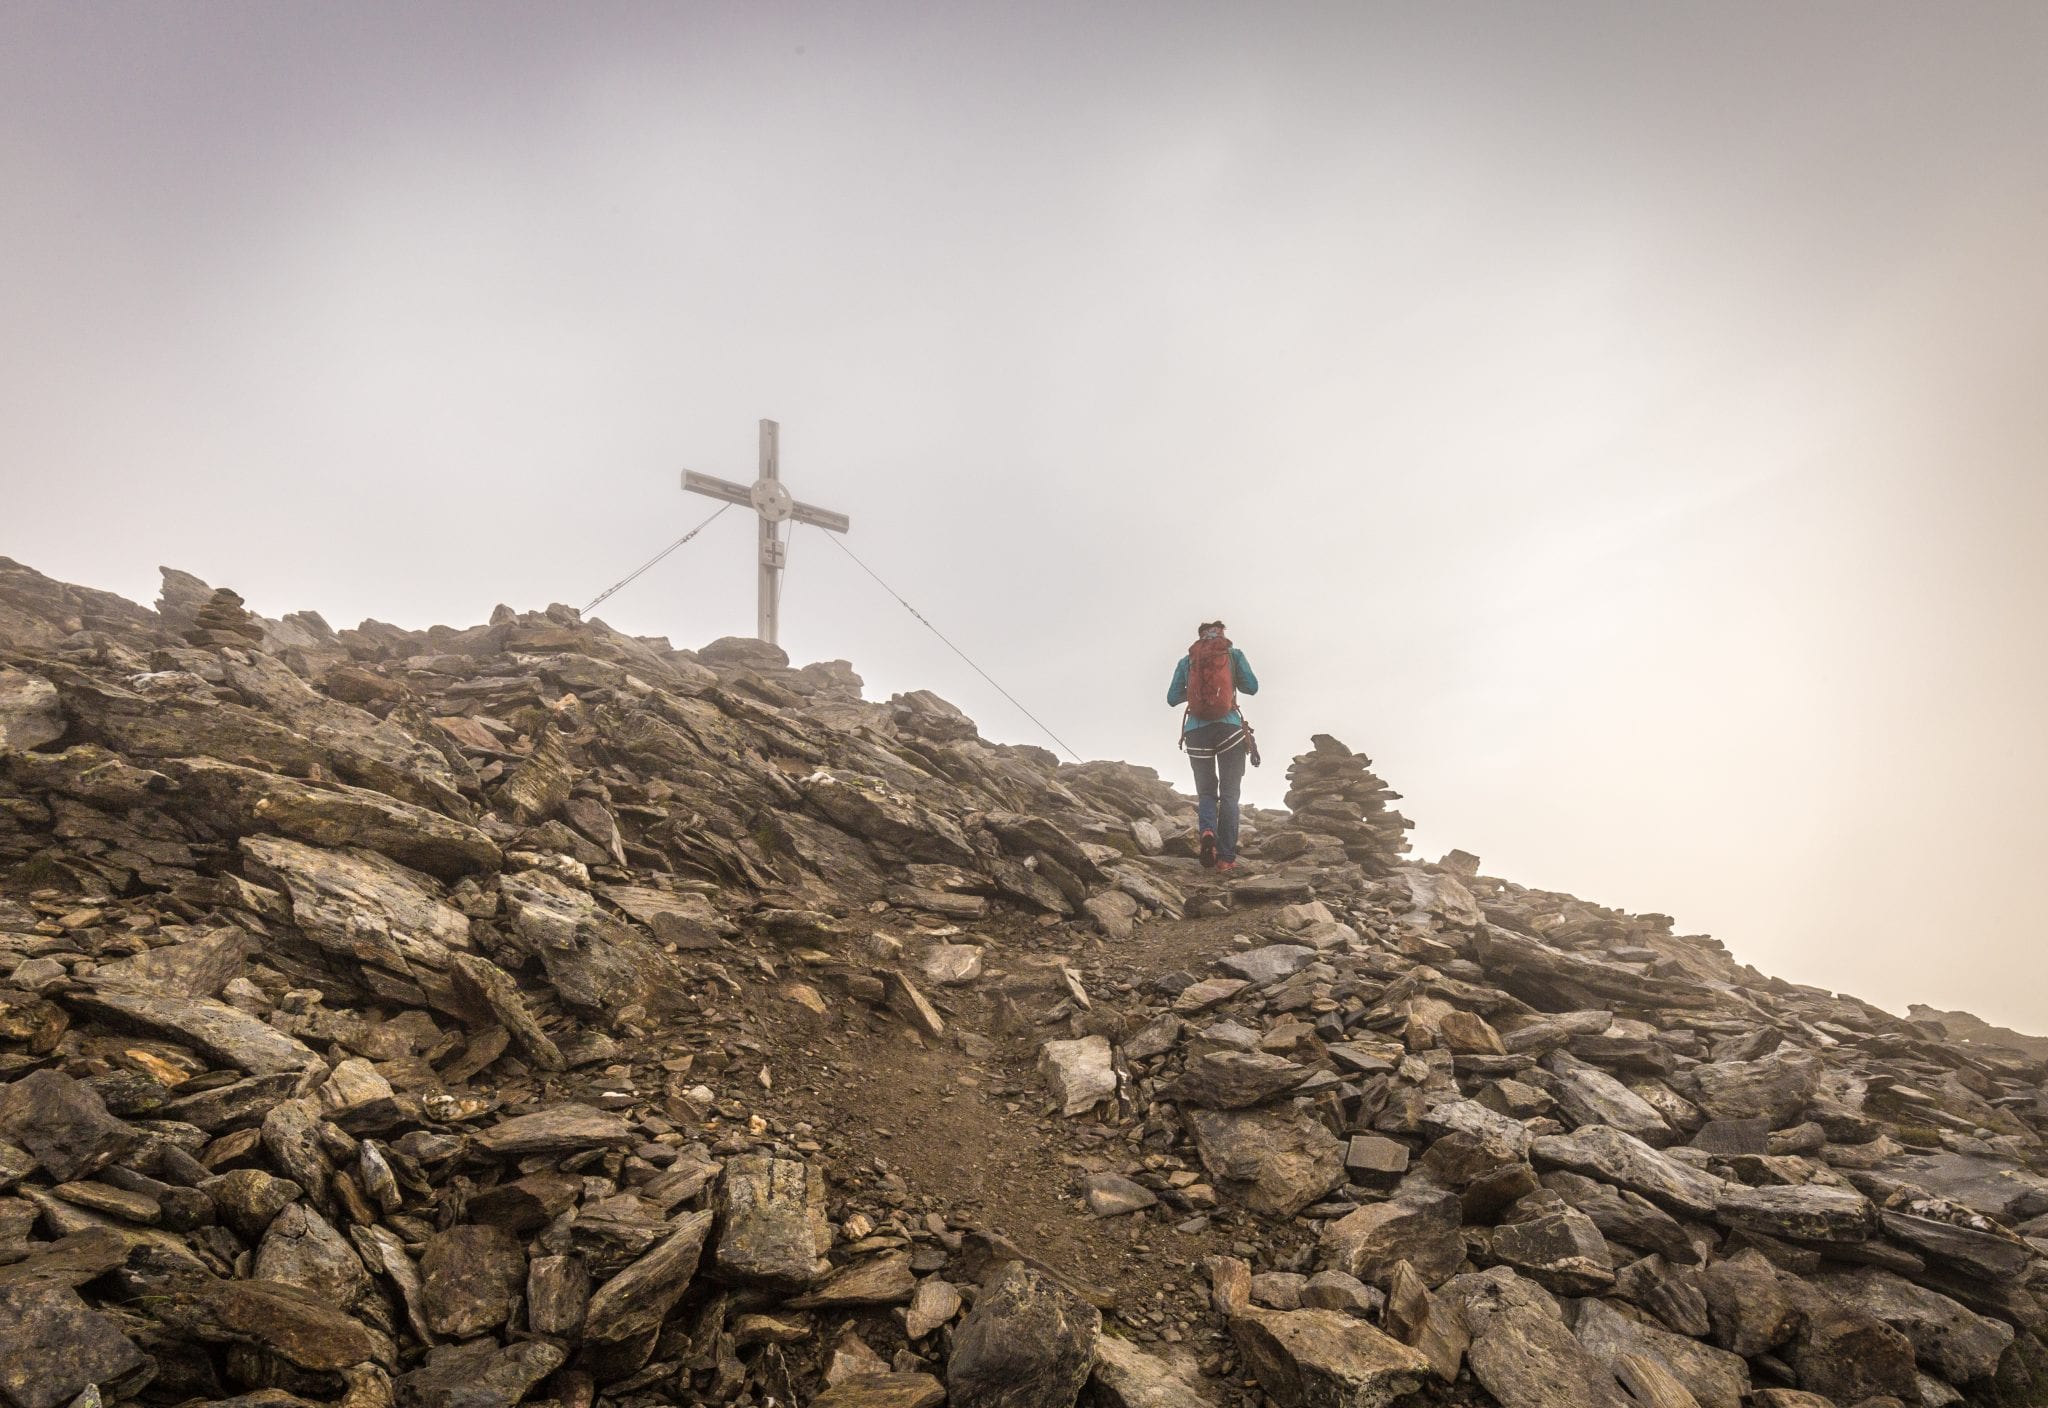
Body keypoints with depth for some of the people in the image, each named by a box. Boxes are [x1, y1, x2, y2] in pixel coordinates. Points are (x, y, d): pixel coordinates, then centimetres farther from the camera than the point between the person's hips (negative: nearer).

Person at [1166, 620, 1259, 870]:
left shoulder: (1186, 660, 13)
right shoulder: (1234, 654, 9)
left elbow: (1172, 698, 10)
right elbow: (1252, 687, 5)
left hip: (1196, 730, 1)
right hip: (1229, 728, -1)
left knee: (1205, 790, 13)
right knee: (1229, 793, 4)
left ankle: (1208, 830, -18)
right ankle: (1226, 857, -5)